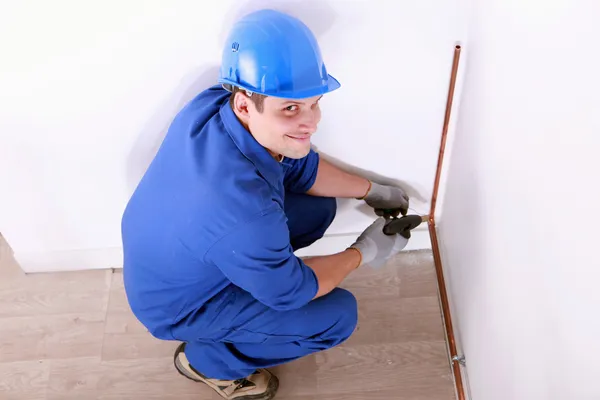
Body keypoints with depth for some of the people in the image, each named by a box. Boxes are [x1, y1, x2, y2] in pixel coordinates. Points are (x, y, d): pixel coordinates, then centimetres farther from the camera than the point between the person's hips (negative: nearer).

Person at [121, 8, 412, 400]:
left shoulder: (215, 104, -20)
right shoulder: (242, 210, -43)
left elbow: (301, 169, 0)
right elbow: (290, 291, -22)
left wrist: (372, 191, 6)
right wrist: (364, 252, -8)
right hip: (177, 306, -7)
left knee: (320, 208, 5)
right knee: (339, 315, -7)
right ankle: (209, 360, 9)